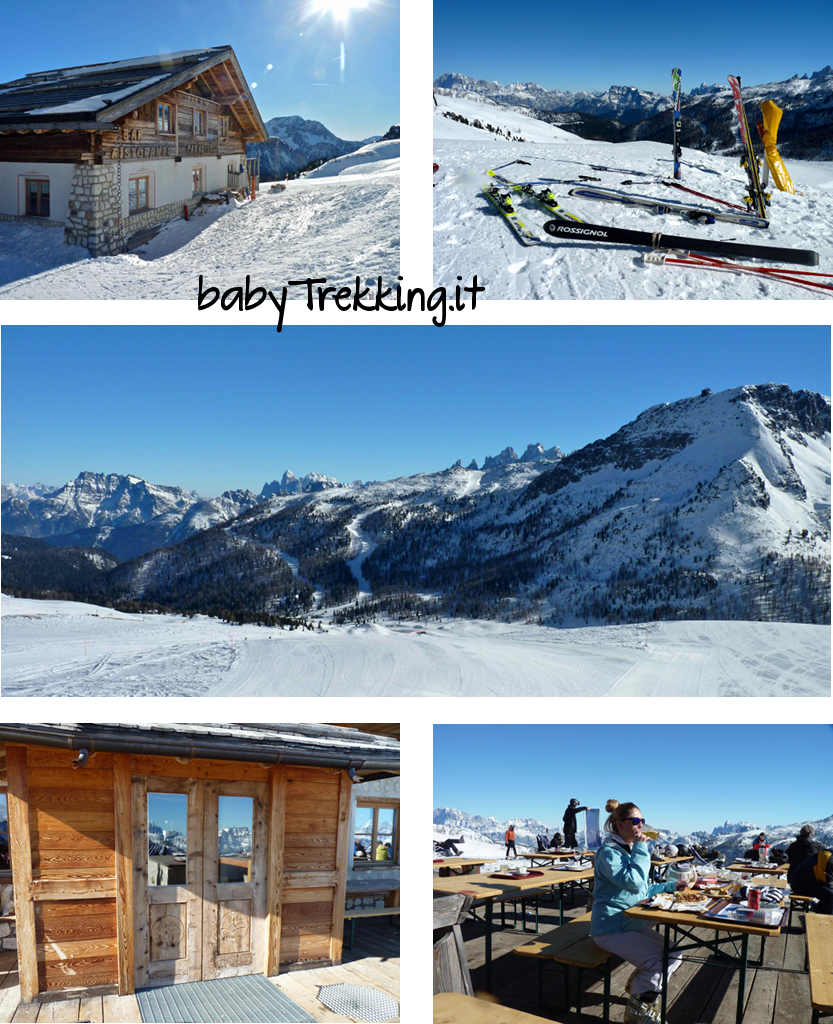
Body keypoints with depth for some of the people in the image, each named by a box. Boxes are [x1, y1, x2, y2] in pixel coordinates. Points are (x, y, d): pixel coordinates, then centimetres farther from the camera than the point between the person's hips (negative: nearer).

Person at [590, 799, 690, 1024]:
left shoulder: (630, 849, 14)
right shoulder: (609, 852, -15)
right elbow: (633, 883, -28)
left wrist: (670, 886, 11)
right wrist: (641, 849, -21)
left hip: (632, 923, 9)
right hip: (611, 928, -9)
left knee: (674, 954, 0)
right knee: (659, 961, -21)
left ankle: (638, 986, 17)